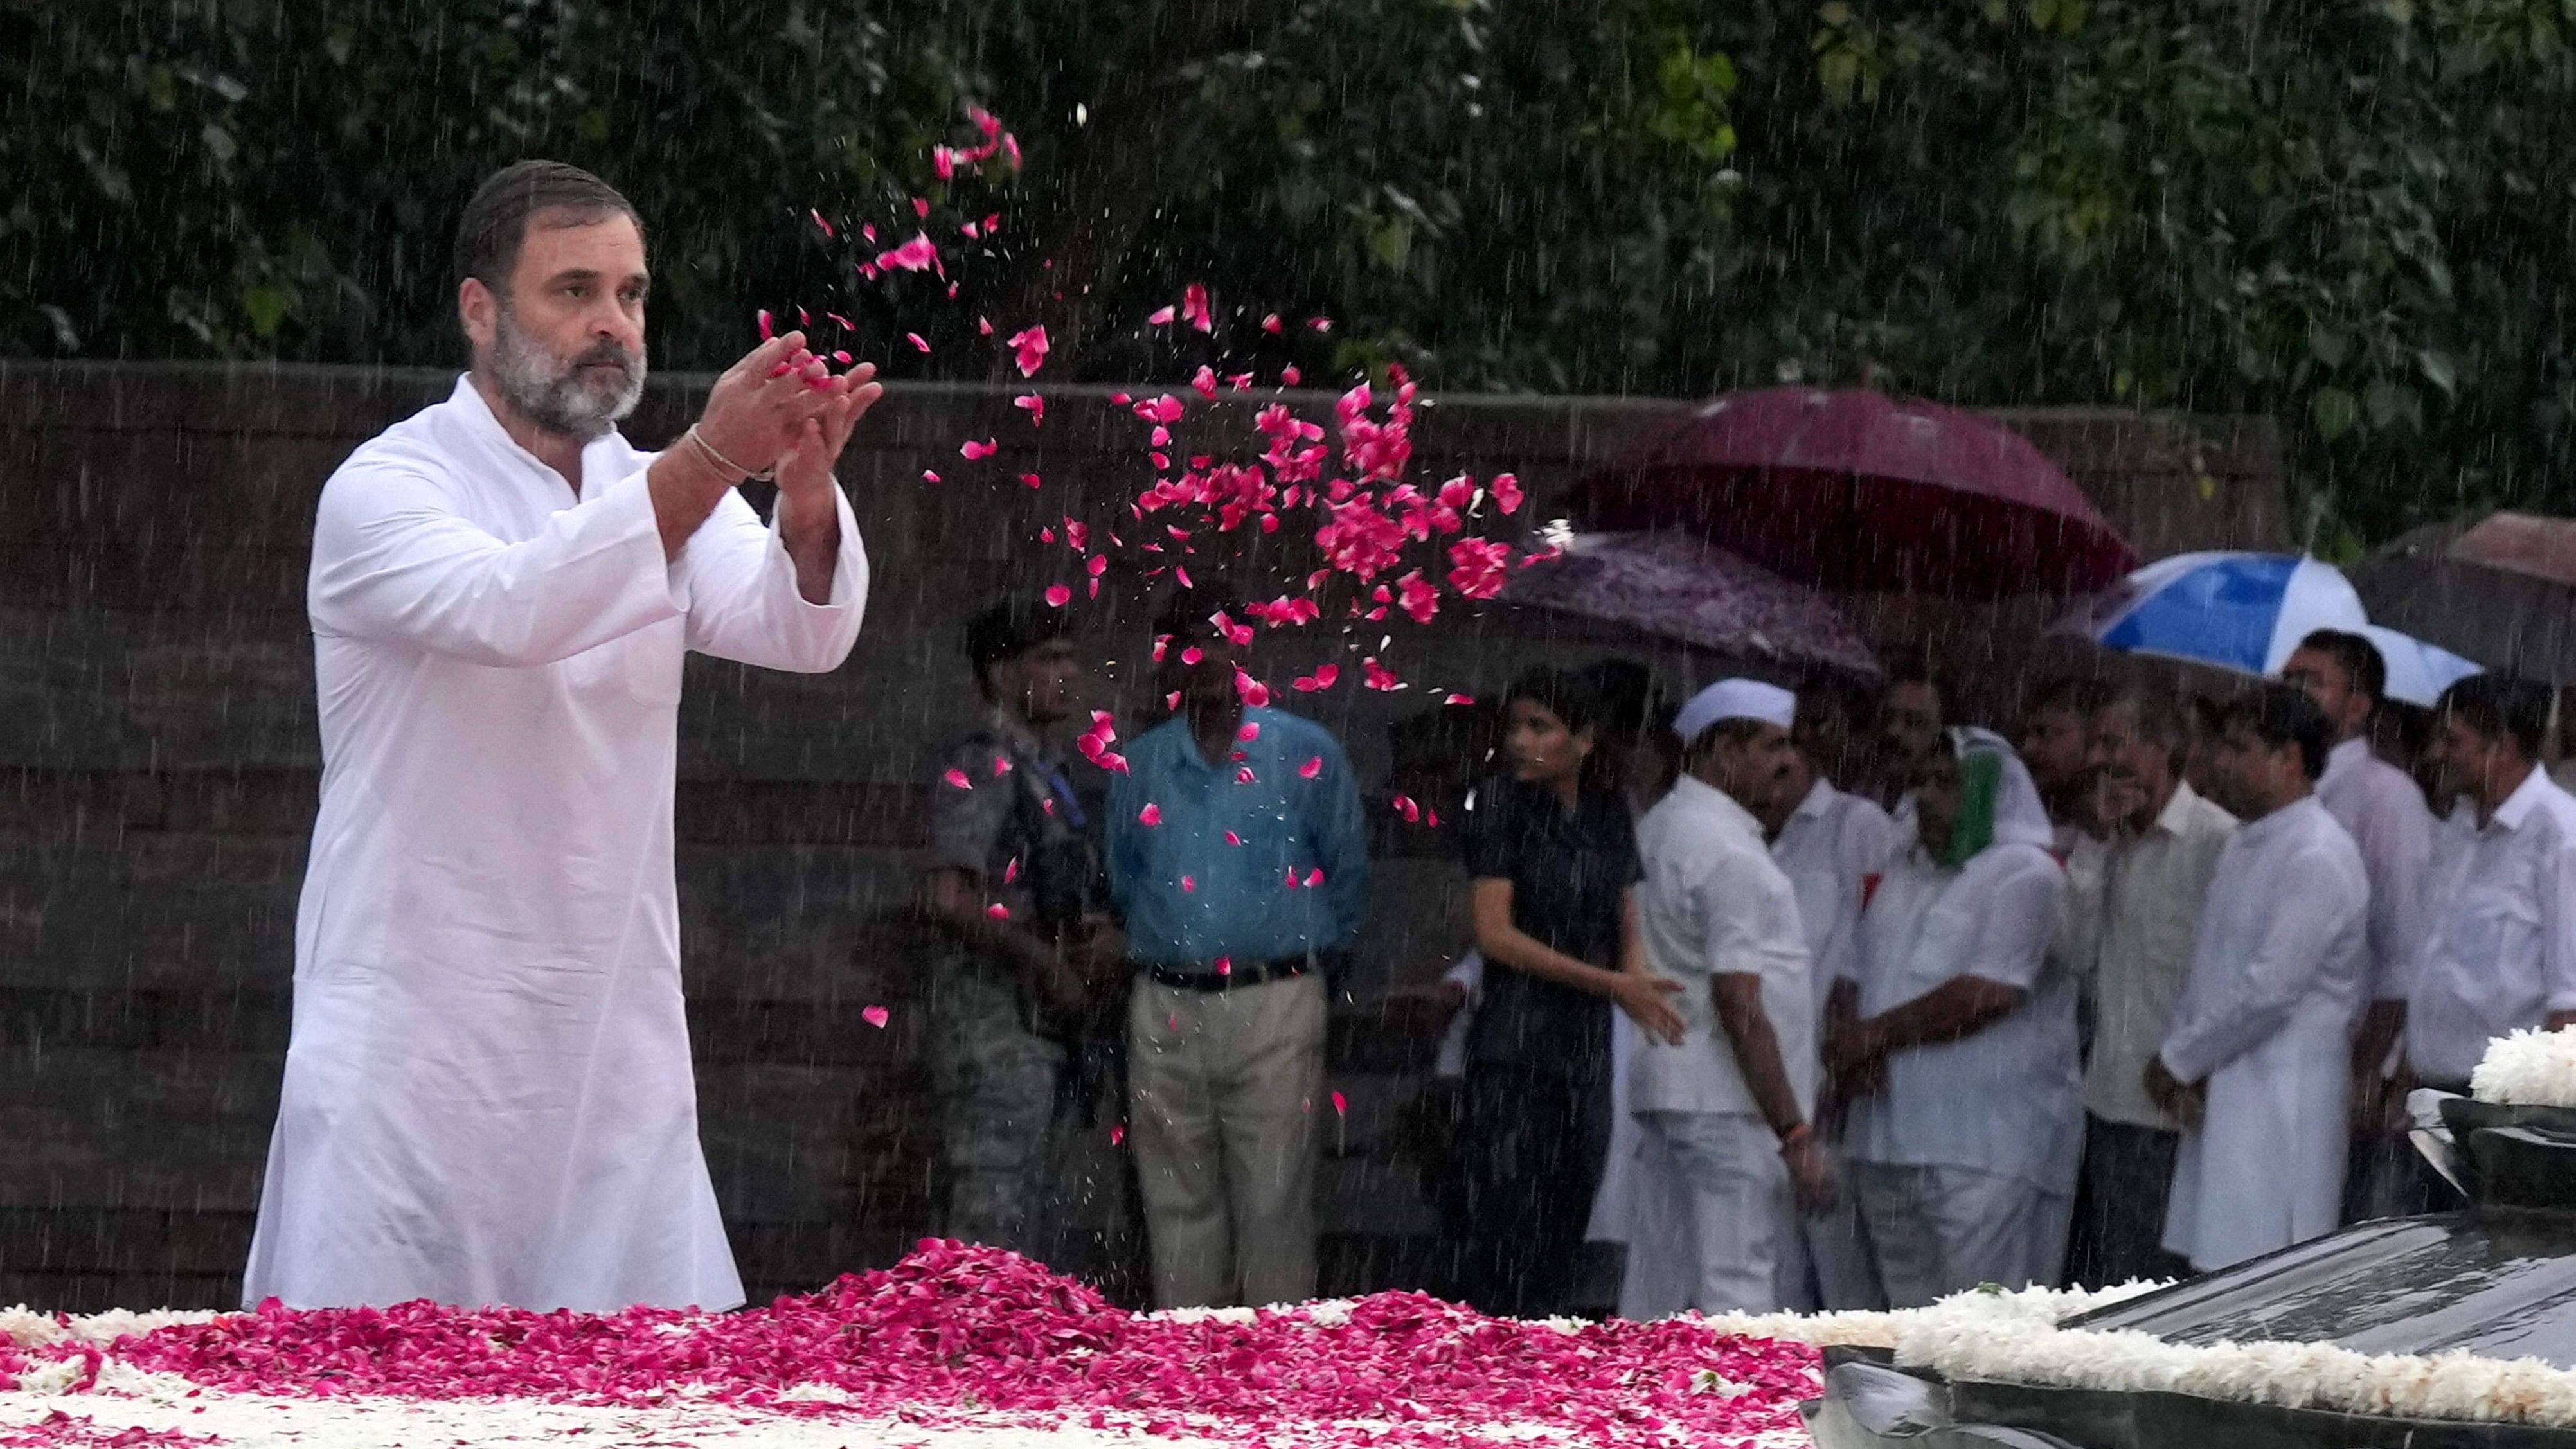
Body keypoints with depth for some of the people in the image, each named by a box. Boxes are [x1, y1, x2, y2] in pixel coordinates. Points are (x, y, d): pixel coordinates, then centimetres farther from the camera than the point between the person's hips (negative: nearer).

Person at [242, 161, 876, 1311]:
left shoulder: (654, 497, 13)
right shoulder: (385, 491, -5)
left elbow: (797, 628, -7)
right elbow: (509, 609, -27)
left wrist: (806, 493, -30)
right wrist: (710, 460, -38)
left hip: (617, 1045, 5)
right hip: (417, 1036, -5)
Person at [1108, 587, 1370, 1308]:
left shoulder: (1306, 754, 3)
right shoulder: (1138, 765, 12)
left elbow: (1347, 874, 11)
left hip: (1272, 1003, -3)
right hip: (1167, 1003, 3)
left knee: (1275, 1201, -6)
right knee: (1177, 1202, 5)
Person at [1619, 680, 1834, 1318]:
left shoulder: (1658, 829, 16)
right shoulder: (1727, 852, -14)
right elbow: (1739, 1005, -19)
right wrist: (1796, 1134, -19)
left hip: (1671, 1091, 10)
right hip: (1726, 1101, -10)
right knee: (1735, 1292, -12)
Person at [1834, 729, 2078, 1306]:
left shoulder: (2024, 874, -5)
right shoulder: (1902, 876, 20)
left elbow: (1989, 994, -16)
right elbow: (1854, 976, 18)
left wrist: (1878, 1033, -8)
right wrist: (1850, 1046, -5)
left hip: (1985, 1148, -8)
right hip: (1891, 1139, 8)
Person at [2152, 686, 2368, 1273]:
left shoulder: (2318, 856, -14)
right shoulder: (2244, 848, 16)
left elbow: (2270, 988, -19)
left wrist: (2179, 1058, -9)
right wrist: (2183, 1059, 1)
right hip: (2221, 1099, 10)